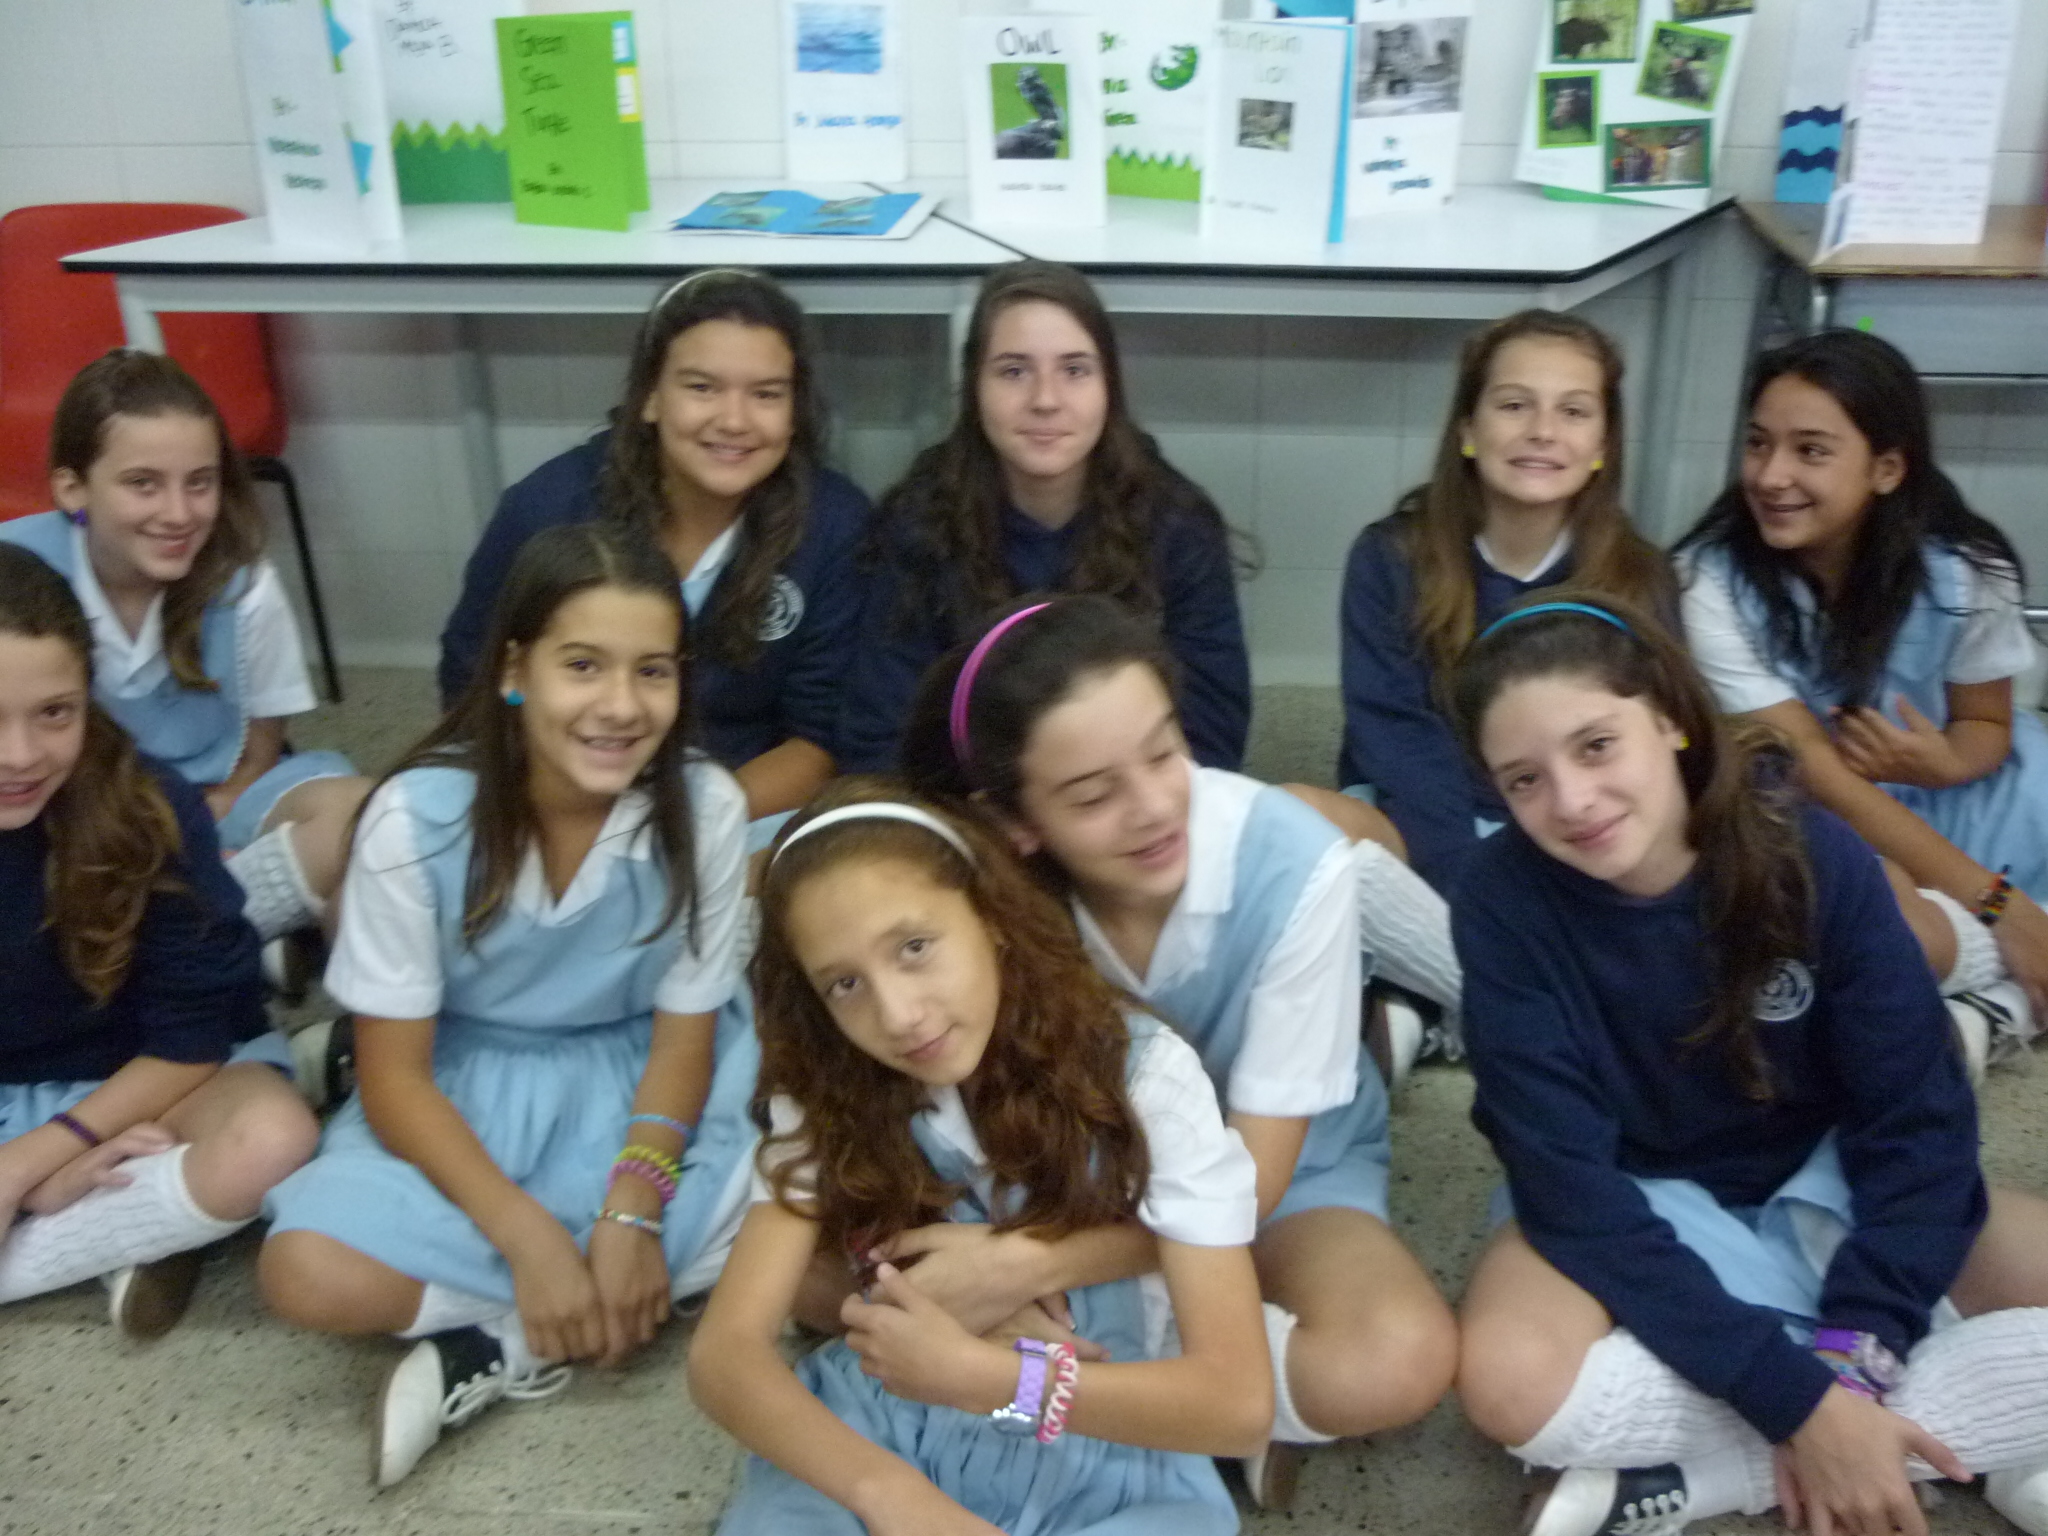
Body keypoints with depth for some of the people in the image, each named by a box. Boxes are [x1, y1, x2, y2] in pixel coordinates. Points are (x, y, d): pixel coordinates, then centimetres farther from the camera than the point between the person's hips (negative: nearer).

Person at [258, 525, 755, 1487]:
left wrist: (632, 1213, -25)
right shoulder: (417, 818, -20)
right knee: (310, 1269, -28)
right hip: (459, 1092, -1)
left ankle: (494, 1341, -17)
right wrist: (530, 1239, -26)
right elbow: (392, 1075, -15)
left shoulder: (706, 807, -18)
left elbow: (683, 1037, -9)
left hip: (633, 1083, 2)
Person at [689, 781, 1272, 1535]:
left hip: (1103, 1459, 0)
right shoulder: (827, 1092, -6)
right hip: (881, 1439, 1)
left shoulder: (1144, 1072, -14)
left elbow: (1239, 1399, -17)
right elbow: (725, 1351, -14)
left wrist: (978, 1376, -25)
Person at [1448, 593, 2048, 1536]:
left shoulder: (1813, 855, -18)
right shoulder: (1503, 902, -23)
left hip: (1823, 1185, 3)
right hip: (1638, 1208, -2)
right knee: (1508, 1380, -34)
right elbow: (1568, 1180, -25)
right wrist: (1797, 1396, -30)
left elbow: (1918, 1121, -14)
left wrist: (1852, 1361, -25)